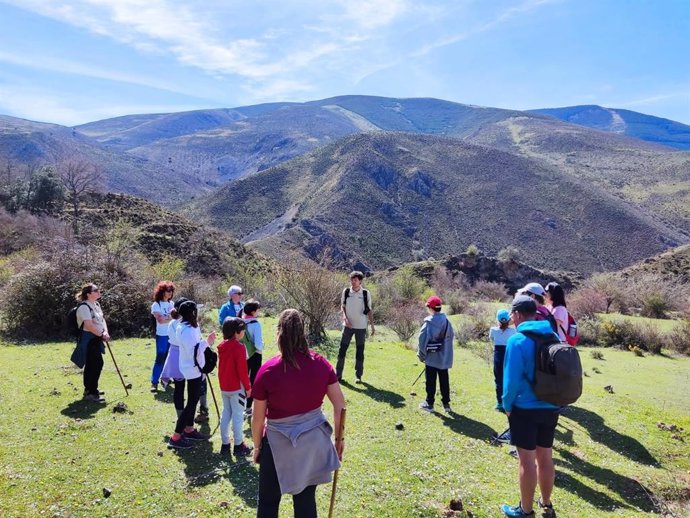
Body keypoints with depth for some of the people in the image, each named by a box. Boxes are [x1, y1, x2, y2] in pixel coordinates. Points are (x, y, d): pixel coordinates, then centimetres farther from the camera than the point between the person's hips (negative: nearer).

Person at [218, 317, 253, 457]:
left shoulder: (222, 346, 5)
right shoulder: (239, 347, -20)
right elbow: (242, 370, -19)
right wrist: (248, 387, -10)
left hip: (224, 387, 8)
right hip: (237, 387, -8)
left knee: (226, 414, 15)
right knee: (238, 416, 2)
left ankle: (225, 444, 22)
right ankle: (238, 446, 10)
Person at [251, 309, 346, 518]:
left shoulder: (268, 370, -17)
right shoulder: (321, 364, -9)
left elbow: (258, 418, -7)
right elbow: (340, 405, -3)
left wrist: (257, 446, 9)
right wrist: (339, 438, 11)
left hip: (279, 444, -3)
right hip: (313, 440, 3)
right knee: (306, 500, 19)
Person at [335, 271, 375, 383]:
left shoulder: (366, 293, -3)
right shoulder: (346, 291, 0)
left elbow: (369, 310, 3)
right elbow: (342, 306, 6)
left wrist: (372, 325, 0)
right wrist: (345, 318, -11)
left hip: (361, 326, -1)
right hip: (348, 325, 1)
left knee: (360, 351, 6)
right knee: (342, 349, 1)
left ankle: (358, 375, 15)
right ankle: (338, 374, 10)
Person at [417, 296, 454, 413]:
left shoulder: (429, 322, -16)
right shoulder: (446, 321, 2)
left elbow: (423, 339, -16)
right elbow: (450, 337, 8)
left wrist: (421, 354, -4)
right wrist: (446, 352, 14)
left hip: (432, 357, -5)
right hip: (444, 357, 5)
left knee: (431, 381, 5)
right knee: (444, 380, 13)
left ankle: (429, 403, 13)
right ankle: (446, 403, 18)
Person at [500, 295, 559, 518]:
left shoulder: (517, 340, -17)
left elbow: (512, 379, -17)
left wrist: (507, 405, -4)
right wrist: (552, 399, 17)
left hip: (525, 408, -6)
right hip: (551, 407, 6)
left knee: (527, 460, 5)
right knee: (545, 458, 18)